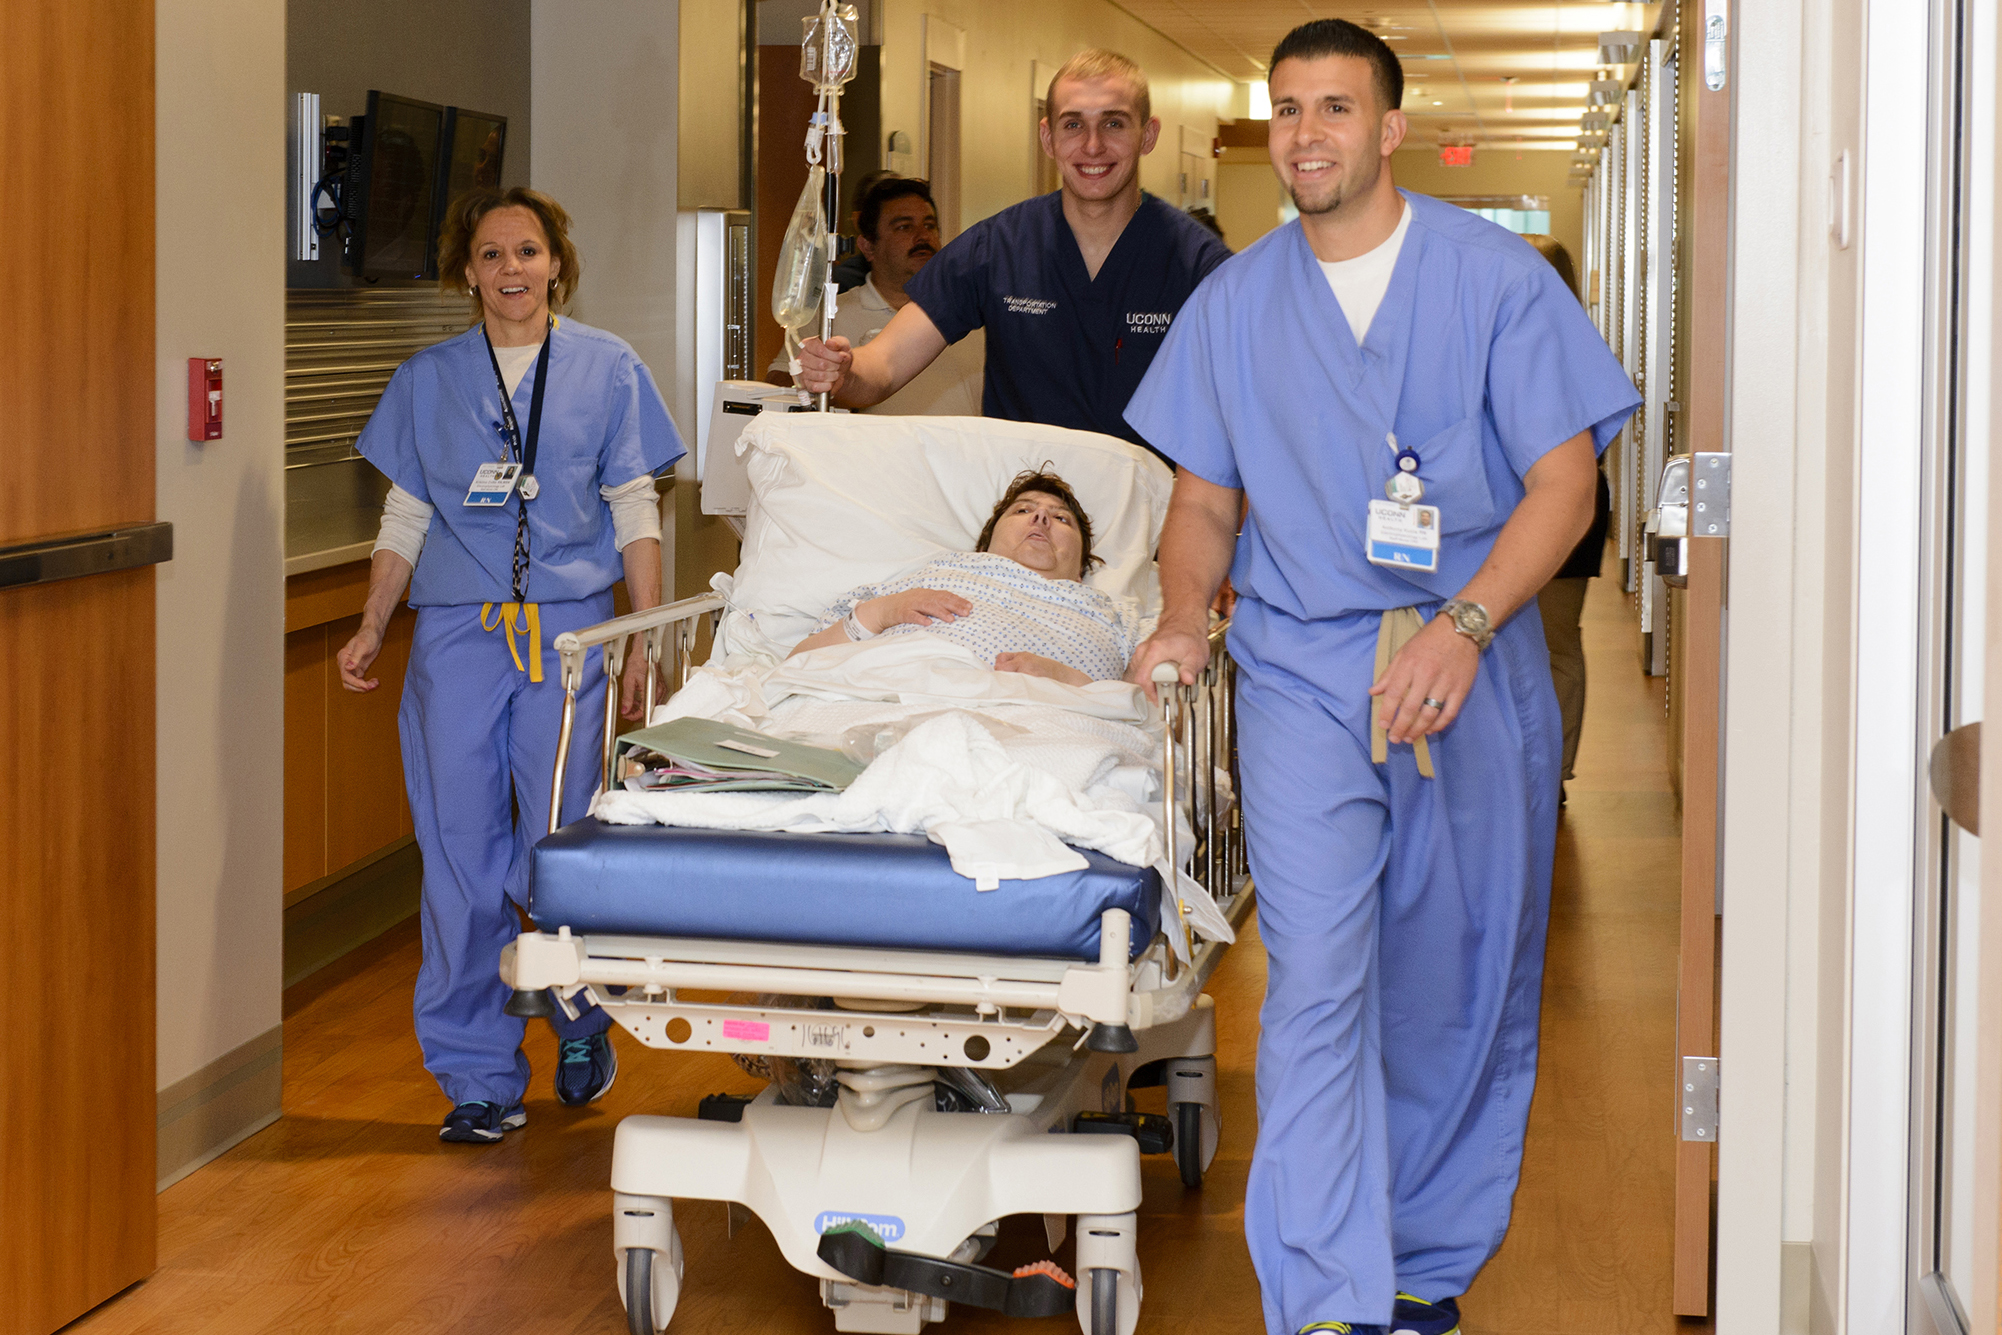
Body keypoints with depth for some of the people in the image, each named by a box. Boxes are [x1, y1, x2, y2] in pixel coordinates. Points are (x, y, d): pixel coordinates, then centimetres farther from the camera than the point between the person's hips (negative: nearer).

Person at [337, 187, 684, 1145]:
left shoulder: (606, 370, 7)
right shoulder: (428, 380, 11)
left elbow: (636, 516, 6)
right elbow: (406, 518, 13)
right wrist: (370, 632, 4)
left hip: (569, 632, -2)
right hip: (457, 634, 2)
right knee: (463, 855, 0)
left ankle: (582, 1027, 23)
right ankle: (480, 1077, 8)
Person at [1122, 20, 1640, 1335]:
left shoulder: (1496, 276, 1)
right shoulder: (1235, 303, 10)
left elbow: (1565, 479, -4)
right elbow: (1206, 498, 17)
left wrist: (1464, 625, -17)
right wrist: (1185, 622, -2)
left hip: (1476, 678, 0)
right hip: (1302, 674, 1)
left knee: (1462, 988, 7)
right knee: (1317, 983, -12)